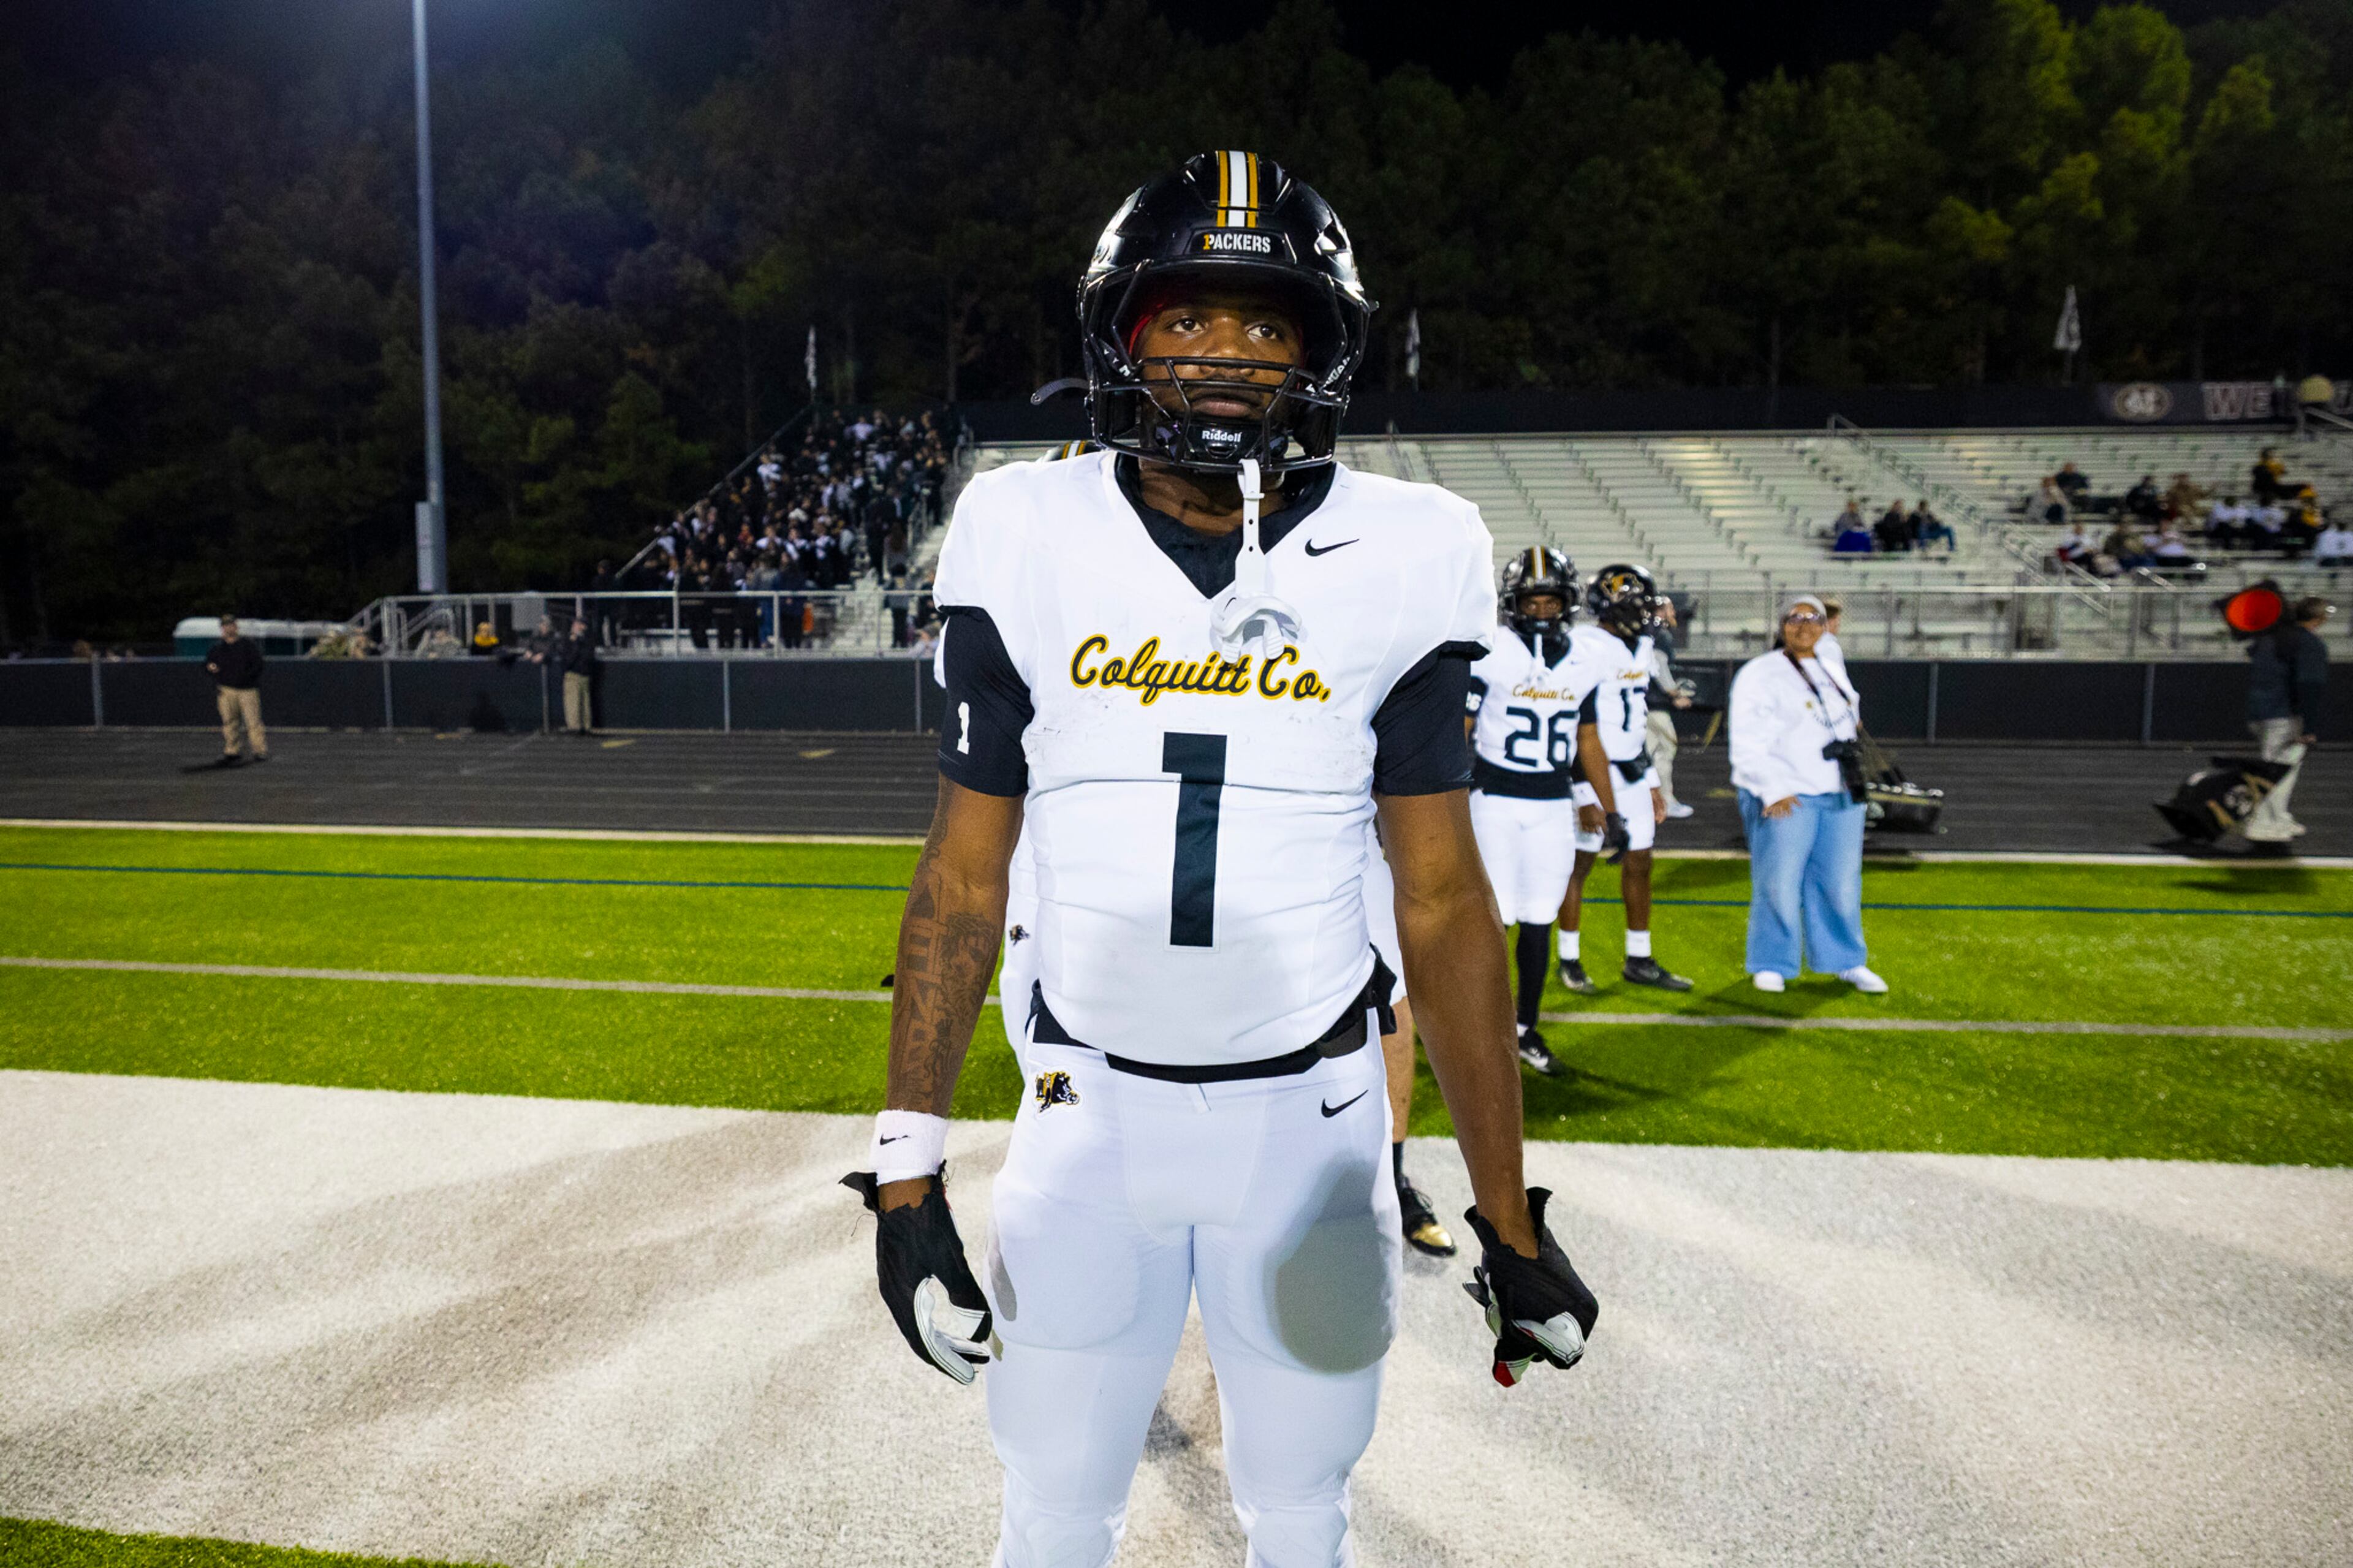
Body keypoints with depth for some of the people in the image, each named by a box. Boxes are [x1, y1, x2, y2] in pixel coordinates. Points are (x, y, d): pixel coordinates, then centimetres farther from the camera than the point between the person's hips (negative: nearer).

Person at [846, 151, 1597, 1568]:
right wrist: (907, 1172, -5)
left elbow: (1446, 903, -4)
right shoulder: (1028, 541, -6)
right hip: (1091, 1110, 1)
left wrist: (1510, 1218, -3)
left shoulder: (1400, 560, -7)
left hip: (1309, 1115, 0)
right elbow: (963, 881, -2)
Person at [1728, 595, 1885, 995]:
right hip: (1786, 799, -6)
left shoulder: (1832, 672, 17)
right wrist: (1773, 791, -20)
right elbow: (1749, 744, -12)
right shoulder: (1761, 674, -6)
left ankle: (1846, 961, 24)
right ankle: (1772, 965, 11)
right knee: (1779, 883, -4)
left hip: (1840, 796, 6)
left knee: (1840, 882, 10)